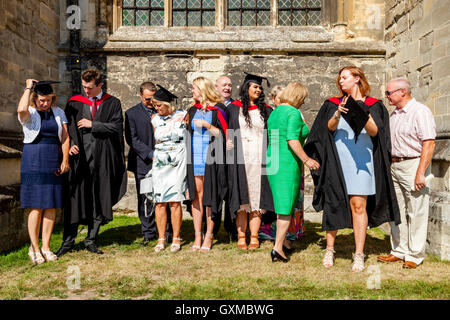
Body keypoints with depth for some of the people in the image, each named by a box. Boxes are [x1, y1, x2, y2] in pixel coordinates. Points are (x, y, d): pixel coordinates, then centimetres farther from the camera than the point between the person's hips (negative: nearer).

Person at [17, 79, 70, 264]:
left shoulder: (58, 113, 11)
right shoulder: (29, 113, -1)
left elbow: (65, 137, 8)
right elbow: (21, 109, -26)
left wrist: (65, 159, -3)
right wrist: (28, 87, -12)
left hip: (54, 162, 4)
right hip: (34, 161, -4)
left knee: (52, 206, 4)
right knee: (37, 206, -4)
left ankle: (46, 247, 14)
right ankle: (34, 248, 9)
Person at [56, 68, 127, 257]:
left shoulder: (113, 103, 7)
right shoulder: (75, 103, 10)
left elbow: (117, 127, -4)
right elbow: (67, 127, 7)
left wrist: (92, 124, -8)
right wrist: (70, 144, -11)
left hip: (103, 158, 0)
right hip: (80, 156, 0)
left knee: (100, 200, 5)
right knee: (75, 197, -1)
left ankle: (91, 240, 17)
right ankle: (68, 241, 10)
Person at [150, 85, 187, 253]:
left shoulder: (183, 116, -1)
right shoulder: (154, 118, 8)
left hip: (177, 162, -3)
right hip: (160, 163, 3)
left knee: (174, 201, -5)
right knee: (160, 201, 0)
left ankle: (176, 239, 5)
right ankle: (161, 239, 8)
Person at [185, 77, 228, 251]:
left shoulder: (217, 110, -3)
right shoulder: (192, 111, 14)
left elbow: (224, 134, -9)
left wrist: (207, 125, -15)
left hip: (210, 158, -5)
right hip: (194, 158, 5)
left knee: (209, 196, -1)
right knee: (196, 195, 4)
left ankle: (209, 236, 9)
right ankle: (198, 236, 11)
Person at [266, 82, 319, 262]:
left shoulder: (274, 112, 13)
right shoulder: (293, 113, -12)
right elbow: (292, 140, -21)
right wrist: (306, 160, -16)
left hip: (272, 162, 8)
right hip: (288, 163, -8)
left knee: (281, 202, 19)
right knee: (287, 205, -2)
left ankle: (282, 239, 31)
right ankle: (278, 247, -3)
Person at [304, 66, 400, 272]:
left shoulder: (373, 105, 9)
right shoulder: (333, 104, 13)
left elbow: (375, 132, -2)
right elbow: (328, 128, 0)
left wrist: (363, 115, -18)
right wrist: (338, 113, -17)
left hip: (361, 159, -1)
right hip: (336, 160, 1)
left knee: (358, 206, -5)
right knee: (333, 204, 3)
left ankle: (359, 255, 3)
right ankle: (330, 250, 15)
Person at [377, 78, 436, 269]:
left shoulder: (420, 112, -10)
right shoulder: (394, 114, 16)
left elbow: (429, 144, -16)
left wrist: (421, 173, -21)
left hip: (413, 165, -8)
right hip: (394, 166, 8)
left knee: (416, 213, 0)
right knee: (396, 211, 12)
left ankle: (415, 255, 10)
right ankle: (399, 251, 24)